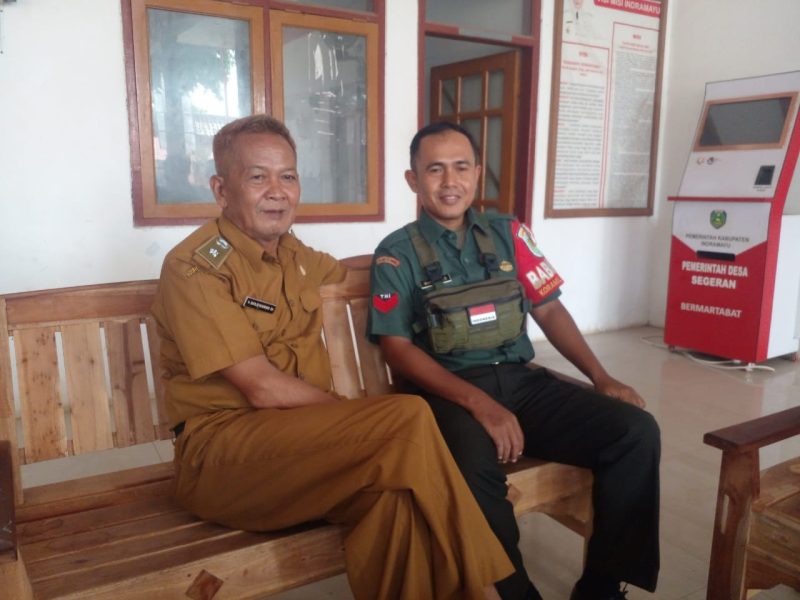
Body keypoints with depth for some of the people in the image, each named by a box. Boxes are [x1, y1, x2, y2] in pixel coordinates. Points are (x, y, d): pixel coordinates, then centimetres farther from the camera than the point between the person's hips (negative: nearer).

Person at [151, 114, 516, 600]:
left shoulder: (292, 254, 13)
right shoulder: (194, 267, -10)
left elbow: (341, 270, 38)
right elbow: (264, 389, -17)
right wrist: (365, 416, -11)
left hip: (304, 435, 6)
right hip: (223, 453, -6)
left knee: (400, 490, -28)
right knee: (407, 419, -27)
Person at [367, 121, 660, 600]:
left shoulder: (509, 233, 13)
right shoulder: (397, 254, 2)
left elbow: (549, 310, 15)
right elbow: (397, 348, -7)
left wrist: (601, 376, 0)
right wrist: (479, 403, -20)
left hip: (522, 381, 5)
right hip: (449, 392, -4)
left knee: (636, 430, -16)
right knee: (474, 465, -37)